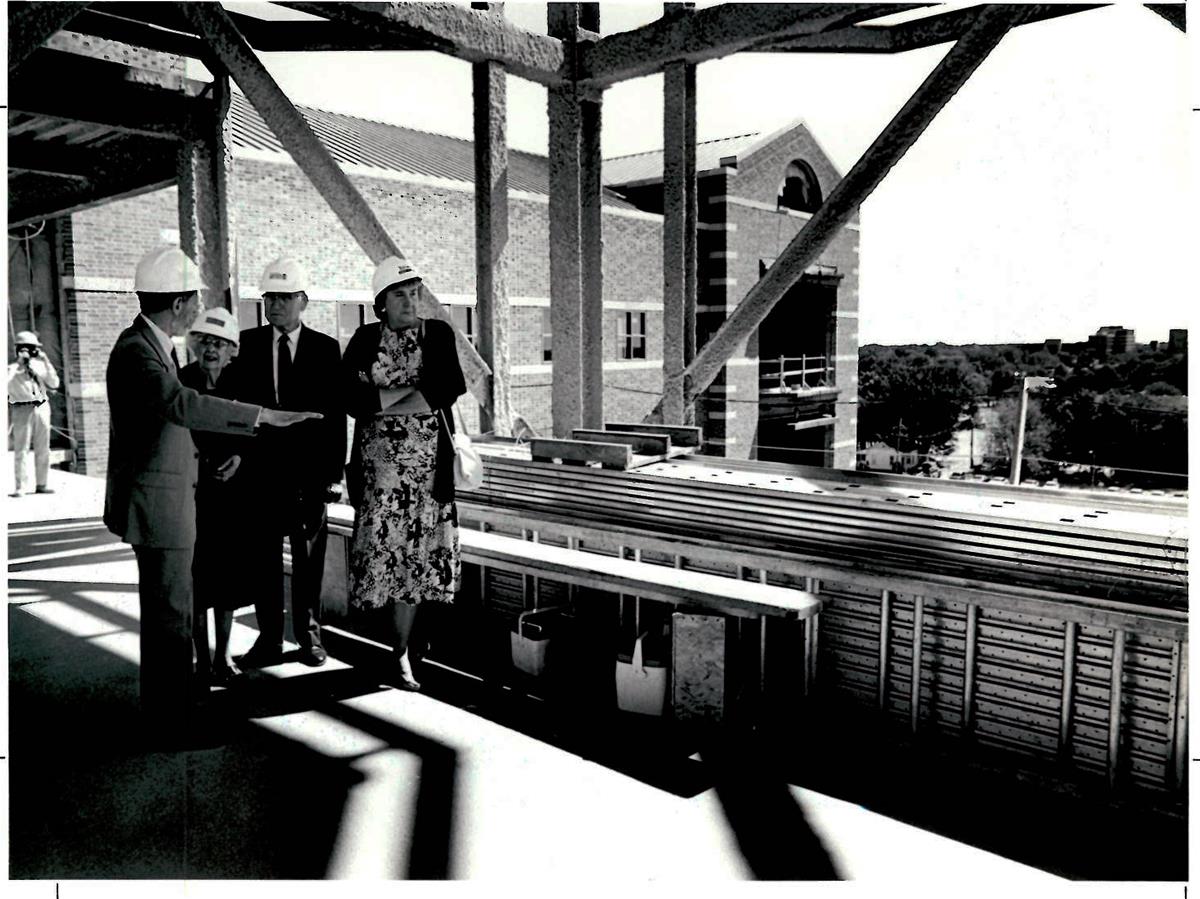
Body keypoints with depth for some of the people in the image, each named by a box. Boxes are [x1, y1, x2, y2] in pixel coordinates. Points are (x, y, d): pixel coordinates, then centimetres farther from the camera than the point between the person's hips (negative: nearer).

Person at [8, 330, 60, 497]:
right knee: (21, 449, -5)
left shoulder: (40, 365, 13)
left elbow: (54, 384, 6)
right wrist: (20, 363, -14)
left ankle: (42, 484, 15)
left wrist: (46, 362, -2)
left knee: (43, 449, 7)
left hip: (42, 408, 4)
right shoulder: (12, 368, 3)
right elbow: (7, 384, -14)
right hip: (22, 409, -4)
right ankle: (20, 487, -4)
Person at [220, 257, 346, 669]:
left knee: (308, 559, 8)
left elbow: (336, 415, 0)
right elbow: (228, 395, 0)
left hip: (309, 469, -1)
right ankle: (269, 638, 19)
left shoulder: (326, 348, 1)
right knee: (264, 557, 7)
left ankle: (309, 637, 20)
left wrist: (335, 473, -4)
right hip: (261, 468, 1)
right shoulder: (248, 344, 6)